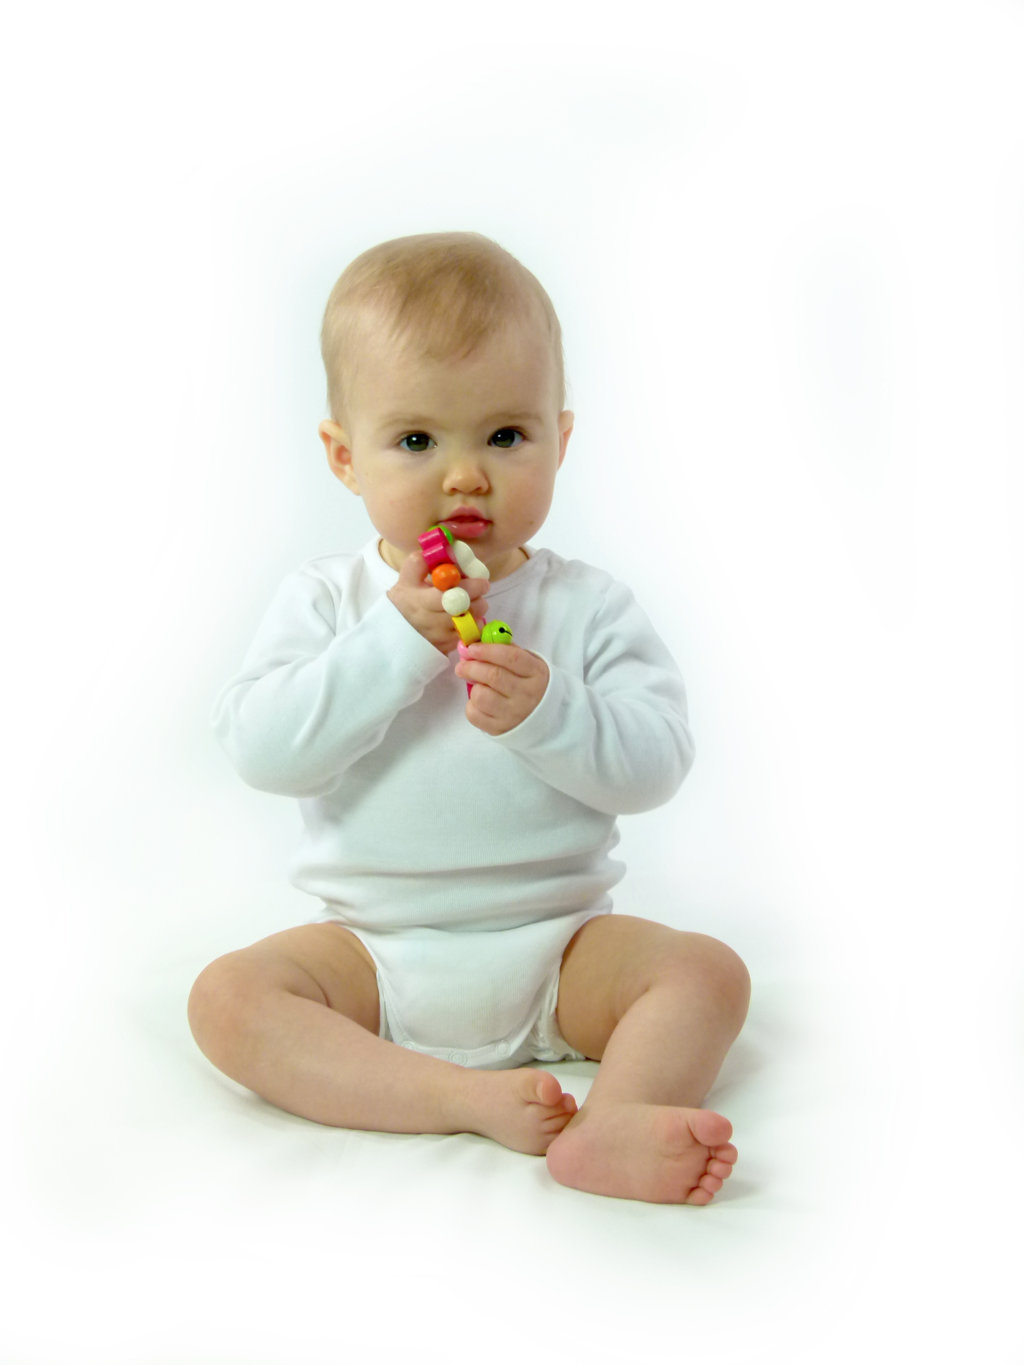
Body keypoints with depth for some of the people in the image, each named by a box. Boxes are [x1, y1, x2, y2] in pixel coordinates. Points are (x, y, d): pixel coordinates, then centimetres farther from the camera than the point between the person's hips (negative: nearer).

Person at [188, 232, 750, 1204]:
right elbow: (261, 750, -14)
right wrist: (397, 642, -23)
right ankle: (467, 1098, -30)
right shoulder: (326, 601, 0)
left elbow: (654, 765, -10)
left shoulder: (587, 606, -2)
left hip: (557, 945, 0)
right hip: (372, 949, 0)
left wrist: (545, 712, -29)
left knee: (707, 972, -20)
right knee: (227, 999, -22)